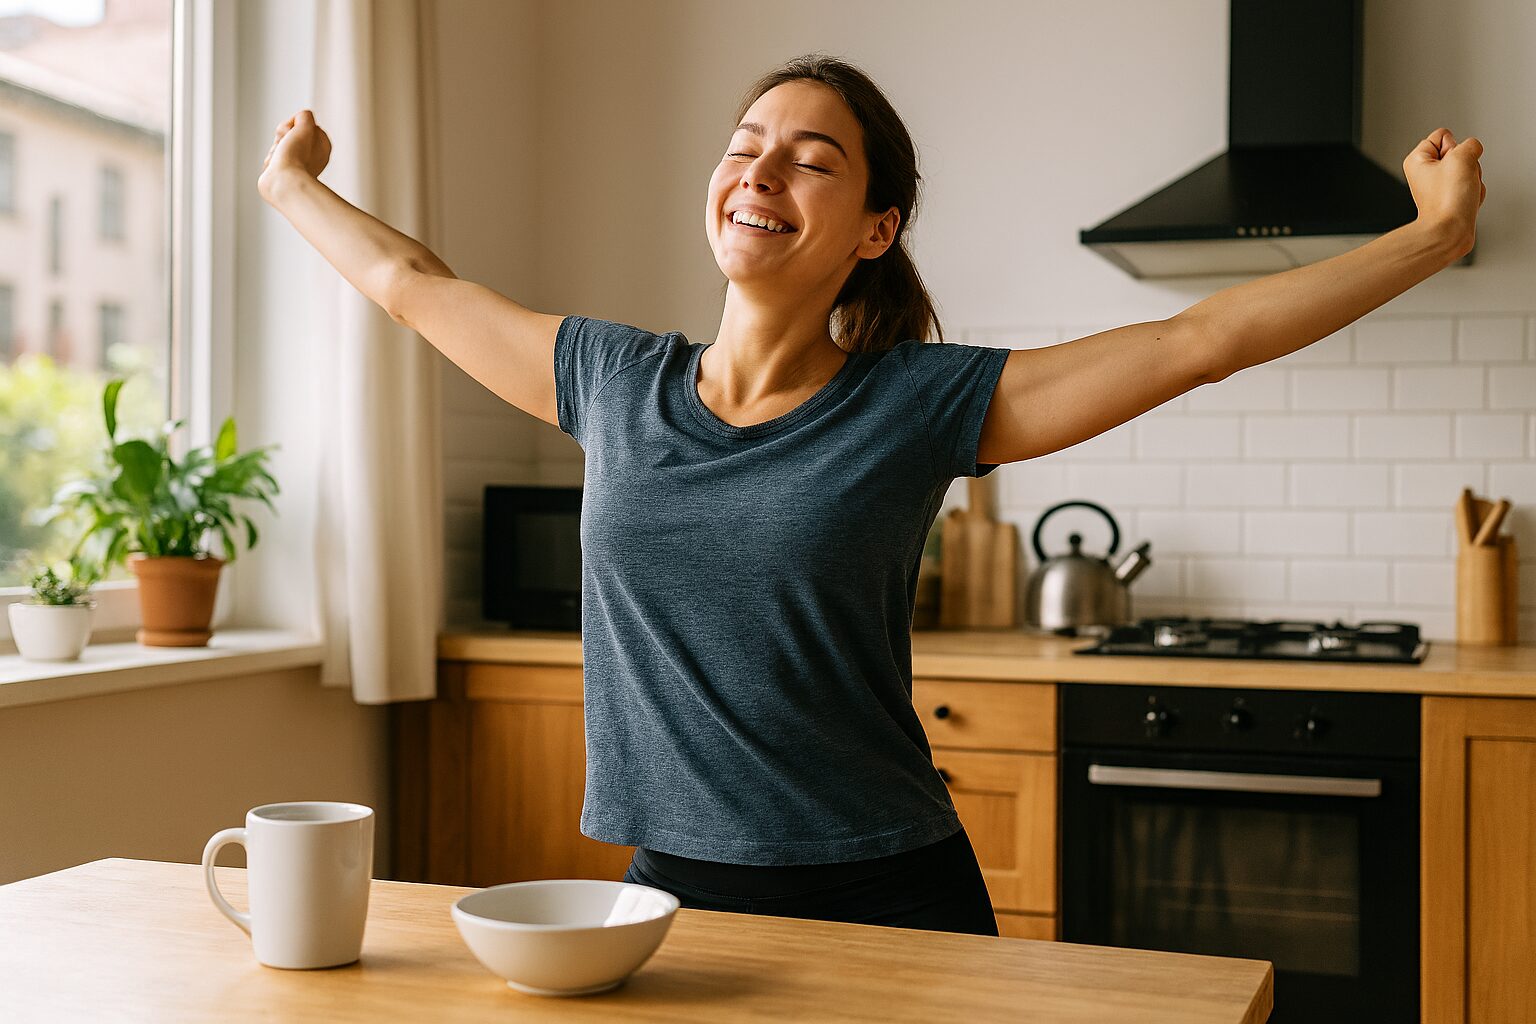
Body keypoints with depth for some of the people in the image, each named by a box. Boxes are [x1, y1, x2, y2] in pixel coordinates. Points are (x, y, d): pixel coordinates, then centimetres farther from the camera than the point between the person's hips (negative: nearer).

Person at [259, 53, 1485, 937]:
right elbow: (412, 281, 17)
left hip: (886, 903, -2)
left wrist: (1435, 233, -5)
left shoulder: (925, 404, -7)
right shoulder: (614, 382, 3)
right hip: (673, 890, 3)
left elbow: (1202, 338, -6)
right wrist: (295, 187, 29)